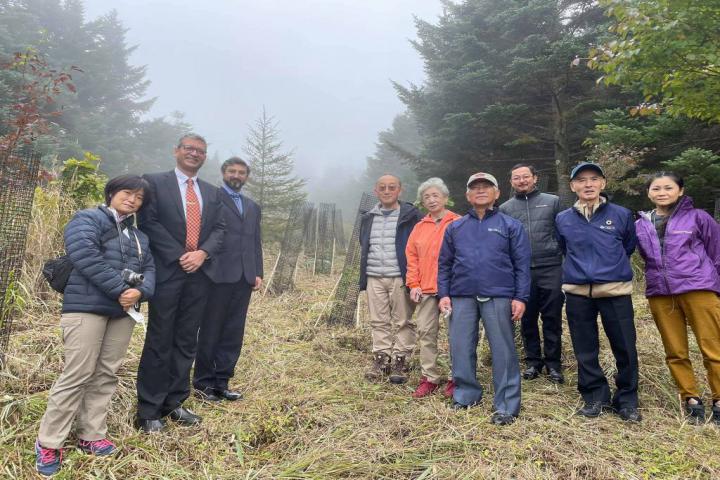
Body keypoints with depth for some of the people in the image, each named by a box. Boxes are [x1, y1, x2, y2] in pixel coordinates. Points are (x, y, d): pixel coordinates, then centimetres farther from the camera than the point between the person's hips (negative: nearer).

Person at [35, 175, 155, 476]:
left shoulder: (140, 236, 20)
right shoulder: (87, 220, 0)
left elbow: (149, 268, 9)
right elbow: (87, 258, -16)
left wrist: (140, 291, -13)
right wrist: (121, 290, -18)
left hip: (123, 312, 7)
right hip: (86, 307, -6)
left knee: (107, 375, 8)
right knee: (77, 375, -6)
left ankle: (91, 436, 19)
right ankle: (49, 443, 7)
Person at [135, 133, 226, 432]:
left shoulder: (212, 193, 16)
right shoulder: (155, 183, 3)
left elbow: (219, 229, 9)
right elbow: (149, 222, -7)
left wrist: (202, 253, -10)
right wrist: (179, 256, -13)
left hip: (199, 275, 5)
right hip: (167, 272, -4)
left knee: (186, 342, 9)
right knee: (159, 342, 1)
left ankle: (174, 403, 21)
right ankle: (148, 411, 12)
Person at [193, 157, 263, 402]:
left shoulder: (253, 207, 20)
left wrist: (258, 273, 9)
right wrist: (203, 262, -12)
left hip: (244, 277, 5)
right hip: (219, 274, -5)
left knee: (234, 332, 8)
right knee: (211, 330, 5)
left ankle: (221, 381, 19)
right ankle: (203, 382, 18)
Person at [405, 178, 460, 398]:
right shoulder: (419, 227, 13)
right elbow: (411, 258, 12)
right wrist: (413, 284, 4)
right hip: (426, 290, 4)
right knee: (426, 332, 5)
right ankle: (430, 377, 15)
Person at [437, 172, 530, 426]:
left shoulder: (511, 226, 5)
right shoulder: (455, 227, 12)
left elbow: (522, 265, 1)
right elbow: (444, 264, 12)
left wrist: (521, 297, -6)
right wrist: (443, 294, 2)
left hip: (499, 297, -2)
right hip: (462, 297, 3)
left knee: (503, 351, 2)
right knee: (461, 349, 7)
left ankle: (507, 405, 11)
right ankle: (466, 395, 25)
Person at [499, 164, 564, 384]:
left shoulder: (552, 201, 7)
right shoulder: (505, 208, 9)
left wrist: (566, 262, 0)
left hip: (550, 269, -1)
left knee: (552, 318, 4)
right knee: (527, 319, 9)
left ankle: (553, 363, 16)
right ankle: (532, 361, 22)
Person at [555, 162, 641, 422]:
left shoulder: (621, 214, 1)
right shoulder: (563, 219, 4)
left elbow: (629, 246, 16)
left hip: (615, 291, -1)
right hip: (577, 293, 1)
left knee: (625, 348, 3)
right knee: (585, 351, 8)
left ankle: (627, 400, 21)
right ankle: (595, 397, 23)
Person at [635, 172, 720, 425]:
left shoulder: (698, 217, 2)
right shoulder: (641, 225, 10)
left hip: (699, 290, -3)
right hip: (660, 295, 3)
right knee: (675, 353, 9)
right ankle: (691, 398, 22)